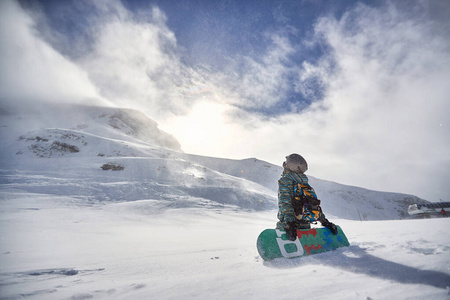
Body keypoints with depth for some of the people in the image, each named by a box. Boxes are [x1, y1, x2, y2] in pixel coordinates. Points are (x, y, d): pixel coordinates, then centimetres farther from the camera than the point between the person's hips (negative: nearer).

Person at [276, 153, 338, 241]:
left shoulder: (284, 181, -7)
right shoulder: (306, 184, 13)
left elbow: (285, 203, -19)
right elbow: (315, 205, 15)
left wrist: (289, 223, -26)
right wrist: (325, 222, 21)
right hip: (306, 227, 6)